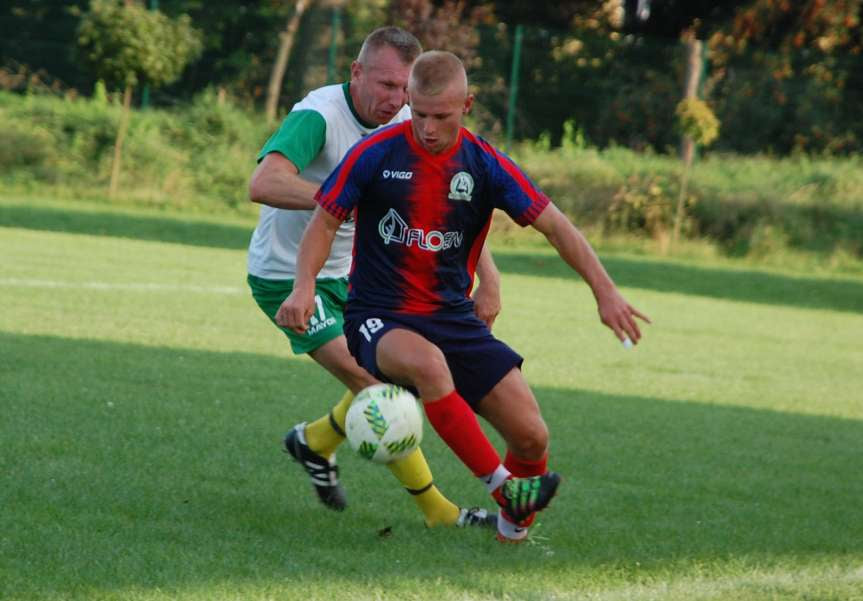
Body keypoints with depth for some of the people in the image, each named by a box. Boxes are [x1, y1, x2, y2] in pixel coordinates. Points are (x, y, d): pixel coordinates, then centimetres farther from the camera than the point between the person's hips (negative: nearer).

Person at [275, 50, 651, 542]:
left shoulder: (486, 165, -2)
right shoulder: (374, 155, -7)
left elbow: (555, 225, -1)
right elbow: (325, 223, 0)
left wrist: (605, 291, -10)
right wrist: (305, 287, -17)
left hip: (453, 319, 3)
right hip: (380, 319, -3)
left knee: (531, 436, -9)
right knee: (427, 362, -40)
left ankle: (515, 520, 23)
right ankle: (503, 487, -30)